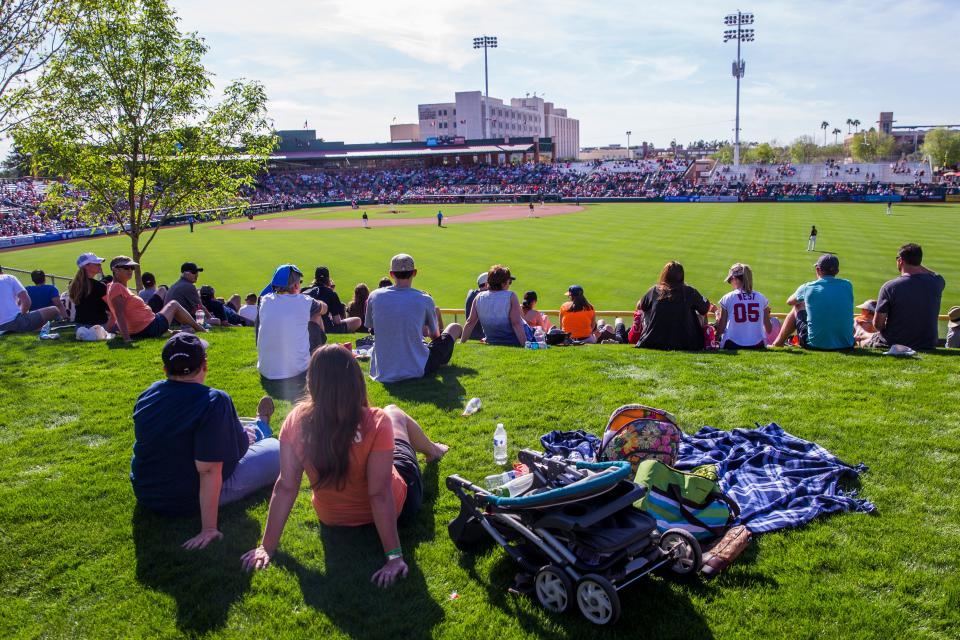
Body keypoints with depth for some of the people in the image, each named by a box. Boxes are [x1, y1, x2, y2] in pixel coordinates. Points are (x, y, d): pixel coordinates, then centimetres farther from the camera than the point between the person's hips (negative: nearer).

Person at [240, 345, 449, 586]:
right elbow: (380, 495, -34)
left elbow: (285, 487, -23)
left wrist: (267, 546, -15)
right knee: (393, 411, 22)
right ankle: (432, 449, 54)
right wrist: (394, 556, -29)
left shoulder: (296, 421, -26)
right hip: (395, 510, -2)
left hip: (332, 518, 2)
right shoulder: (377, 422, -35)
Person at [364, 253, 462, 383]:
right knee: (455, 327, 19)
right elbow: (435, 335, 7)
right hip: (418, 370, -3)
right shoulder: (425, 300, -8)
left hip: (382, 373, 4)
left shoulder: (374, 297, -3)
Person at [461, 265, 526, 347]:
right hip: (514, 343, -6)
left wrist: (461, 342, 10)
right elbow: (516, 324, -21)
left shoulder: (479, 298, -3)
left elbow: (470, 322, 1)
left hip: (492, 343, 6)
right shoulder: (510, 296, -16)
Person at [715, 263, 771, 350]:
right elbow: (768, 330, 12)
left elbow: (720, 330, 0)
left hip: (732, 346, -2)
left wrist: (717, 315, 19)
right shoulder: (761, 298, 6)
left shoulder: (727, 298, 0)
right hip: (758, 346, 2)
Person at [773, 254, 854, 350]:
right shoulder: (847, 285, 1)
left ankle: (778, 343, 37)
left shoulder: (808, 287, -5)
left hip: (816, 345, -3)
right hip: (846, 345, 3)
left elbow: (790, 301, 18)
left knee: (797, 307, 21)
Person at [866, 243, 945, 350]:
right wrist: (916, 264, 14)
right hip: (927, 347, 4)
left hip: (893, 345, -4)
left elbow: (877, 323, -14)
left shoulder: (889, 287, -16)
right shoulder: (937, 283, -5)